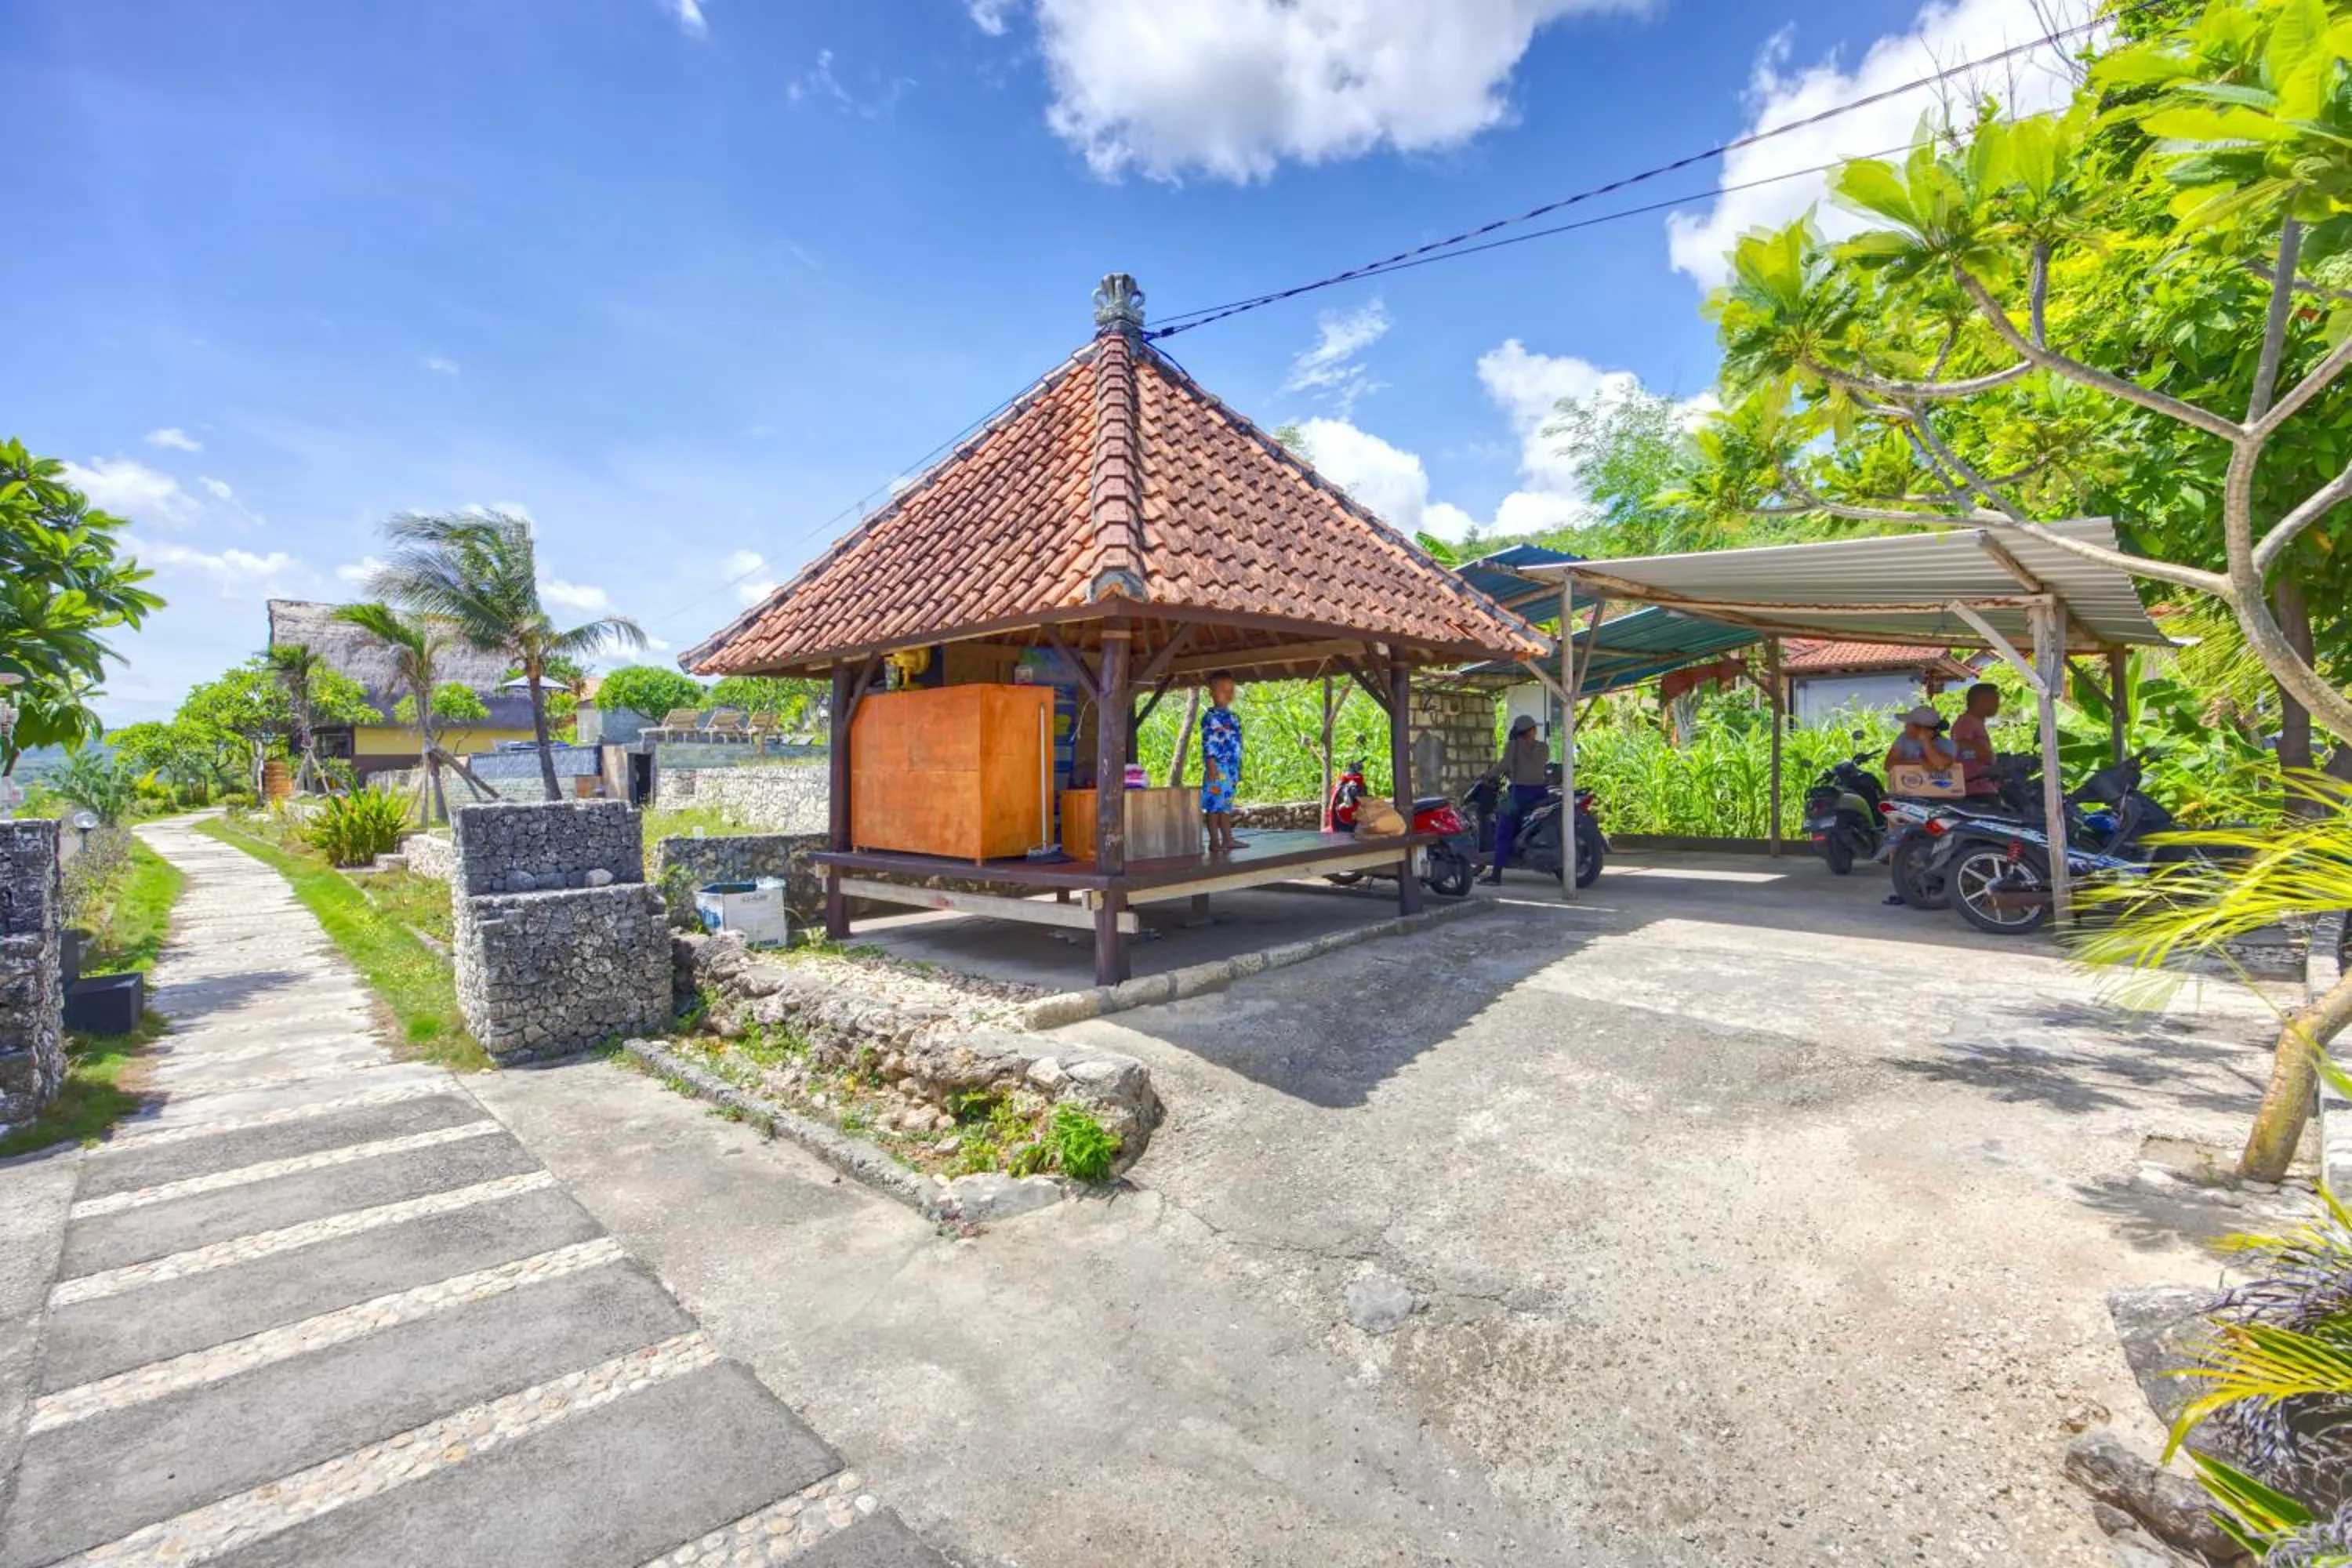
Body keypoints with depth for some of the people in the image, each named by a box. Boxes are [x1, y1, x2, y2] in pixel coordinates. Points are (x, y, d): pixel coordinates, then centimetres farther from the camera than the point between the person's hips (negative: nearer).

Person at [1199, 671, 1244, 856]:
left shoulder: (1234, 717, 18)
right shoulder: (1211, 717, -9)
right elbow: (1208, 742, -15)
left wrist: (1239, 769, 21)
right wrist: (1211, 764, -21)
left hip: (1232, 767, 9)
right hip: (1218, 766, -9)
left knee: (1226, 803, 12)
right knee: (1214, 803, -5)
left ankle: (1227, 839, 16)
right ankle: (1214, 842, -1)